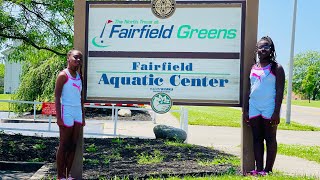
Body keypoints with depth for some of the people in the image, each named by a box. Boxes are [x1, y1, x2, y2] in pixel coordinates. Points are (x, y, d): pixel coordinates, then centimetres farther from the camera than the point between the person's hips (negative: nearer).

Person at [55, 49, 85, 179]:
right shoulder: (63, 75, -7)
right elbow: (57, 97, -11)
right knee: (64, 145, -2)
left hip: (77, 113, 7)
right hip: (67, 112, -7)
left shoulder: (79, 77, 15)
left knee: (73, 145, 8)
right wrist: (58, 117, -17)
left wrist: (83, 116, 16)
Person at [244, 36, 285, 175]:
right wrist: (246, 110, 10)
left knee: (270, 138, 2)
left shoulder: (276, 68, -2)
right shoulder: (254, 68, 13)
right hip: (254, 109, 5)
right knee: (257, 139, 6)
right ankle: (258, 169, 12)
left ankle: (268, 170, 6)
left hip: (269, 109, -5)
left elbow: (279, 91, -8)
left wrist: (276, 112, -15)